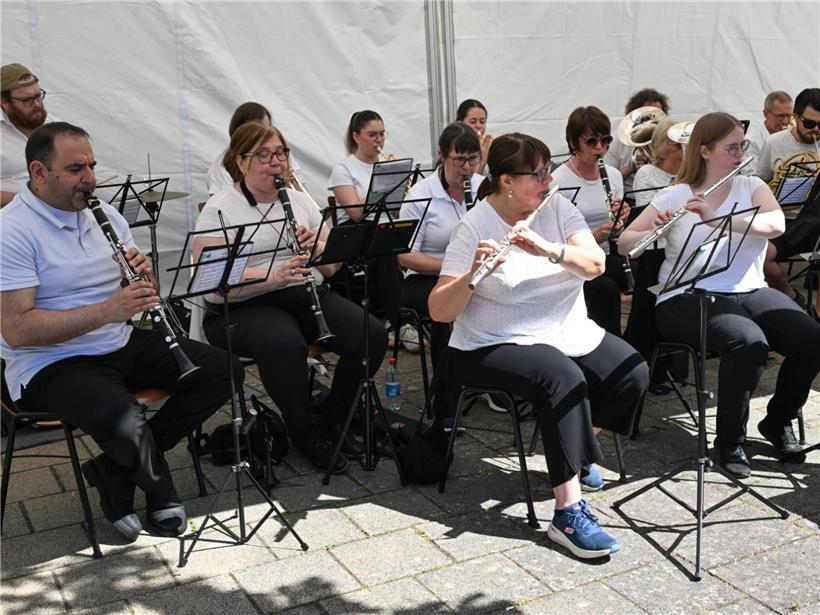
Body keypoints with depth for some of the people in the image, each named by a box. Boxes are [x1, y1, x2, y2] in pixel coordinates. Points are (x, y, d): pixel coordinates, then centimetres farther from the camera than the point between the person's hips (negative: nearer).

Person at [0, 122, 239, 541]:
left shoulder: (103, 214, 9)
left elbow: (144, 297, 14)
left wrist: (145, 279, -11)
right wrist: (106, 310, -28)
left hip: (122, 343, 7)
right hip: (52, 365, -7)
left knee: (222, 370, -6)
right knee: (126, 425, -34)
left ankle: (116, 470, -1)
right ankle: (159, 491, 3)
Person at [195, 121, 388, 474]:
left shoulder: (299, 200, 13)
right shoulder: (218, 210, -4)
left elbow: (331, 266, 11)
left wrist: (319, 248, -13)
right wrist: (273, 276, -29)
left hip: (308, 295, 5)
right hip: (245, 307, -5)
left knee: (372, 336, -18)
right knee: (284, 344, -37)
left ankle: (332, 421, 4)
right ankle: (305, 435, -12)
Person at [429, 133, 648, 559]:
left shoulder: (557, 208, 2)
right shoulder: (474, 227, -13)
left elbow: (595, 264, -12)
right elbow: (439, 312, -19)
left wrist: (548, 249, -30)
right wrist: (472, 275, -37)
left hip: (568, 333, 6)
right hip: (496, 346, -5)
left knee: (633, 374, -15)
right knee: (563, 379, -32)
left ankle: (574, 446, 12)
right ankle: (569, 512, -26)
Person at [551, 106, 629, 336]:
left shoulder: (613, 175, 9)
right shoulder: (558, 180, -8)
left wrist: (622, 218, -10)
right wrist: (594, 237, -26)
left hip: (606, 257, 5)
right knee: (606, 288, -33)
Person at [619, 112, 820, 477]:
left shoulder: (752, 187, 9)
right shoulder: (674, 196, 1)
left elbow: (776, 224, -12)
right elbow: (624, 244, 0)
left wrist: (716, 217, -25)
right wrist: (654, 232, -22)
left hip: (749, 292, 4)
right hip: (688, 298, -4)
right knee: (749, 343, -32)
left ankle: (778, 422, 8)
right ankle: (730, 440, -9)